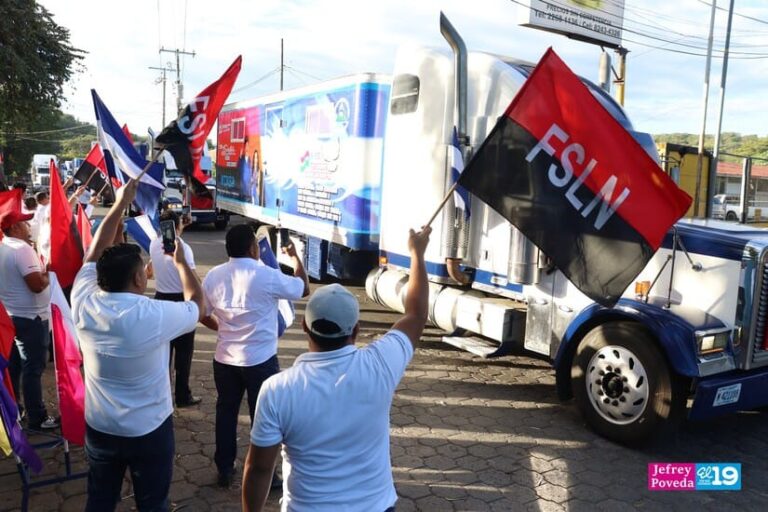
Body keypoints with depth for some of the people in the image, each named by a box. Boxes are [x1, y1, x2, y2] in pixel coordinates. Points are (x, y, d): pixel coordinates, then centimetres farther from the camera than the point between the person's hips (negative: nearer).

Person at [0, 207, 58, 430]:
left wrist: (41, 272, 10)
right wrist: (48, 273, -9)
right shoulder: (22, 249, -20)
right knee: (33, 369, -1)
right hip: (30, 318, -9)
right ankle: (37, 418, 8)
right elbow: (37, 285, -26)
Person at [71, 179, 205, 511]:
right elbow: (195, 300, -6)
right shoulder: (155, 316, -26)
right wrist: (180, 261, 10)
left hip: (98, 427, 4)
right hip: (149, 430, -4)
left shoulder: (84, 303, -15)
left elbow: (95, 253, 1)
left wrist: (120, 204, 4)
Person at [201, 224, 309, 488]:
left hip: (224, 359, 5)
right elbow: (304, 289, -2)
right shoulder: (268, 276, -16)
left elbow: (203, 315, 9)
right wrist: (295, 257, 11)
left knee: (226, 412, 18)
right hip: (260, 360, -4)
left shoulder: (213, 276, -2)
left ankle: (224, 469, 30)